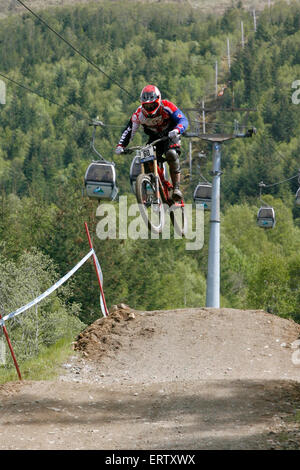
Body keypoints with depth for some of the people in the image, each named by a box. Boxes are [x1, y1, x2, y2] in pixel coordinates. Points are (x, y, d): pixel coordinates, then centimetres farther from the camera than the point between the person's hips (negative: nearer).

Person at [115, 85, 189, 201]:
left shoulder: (167, 107, -23)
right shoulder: (139, 113, -16)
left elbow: (183, 120, -30)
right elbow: (129, 130, -12)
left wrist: (176, 130, -52)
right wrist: (121, 145, -28)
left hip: (170, 136, -4)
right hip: (154, 138, 4)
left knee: (171, 154, -32)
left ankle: (176, 188, -28)